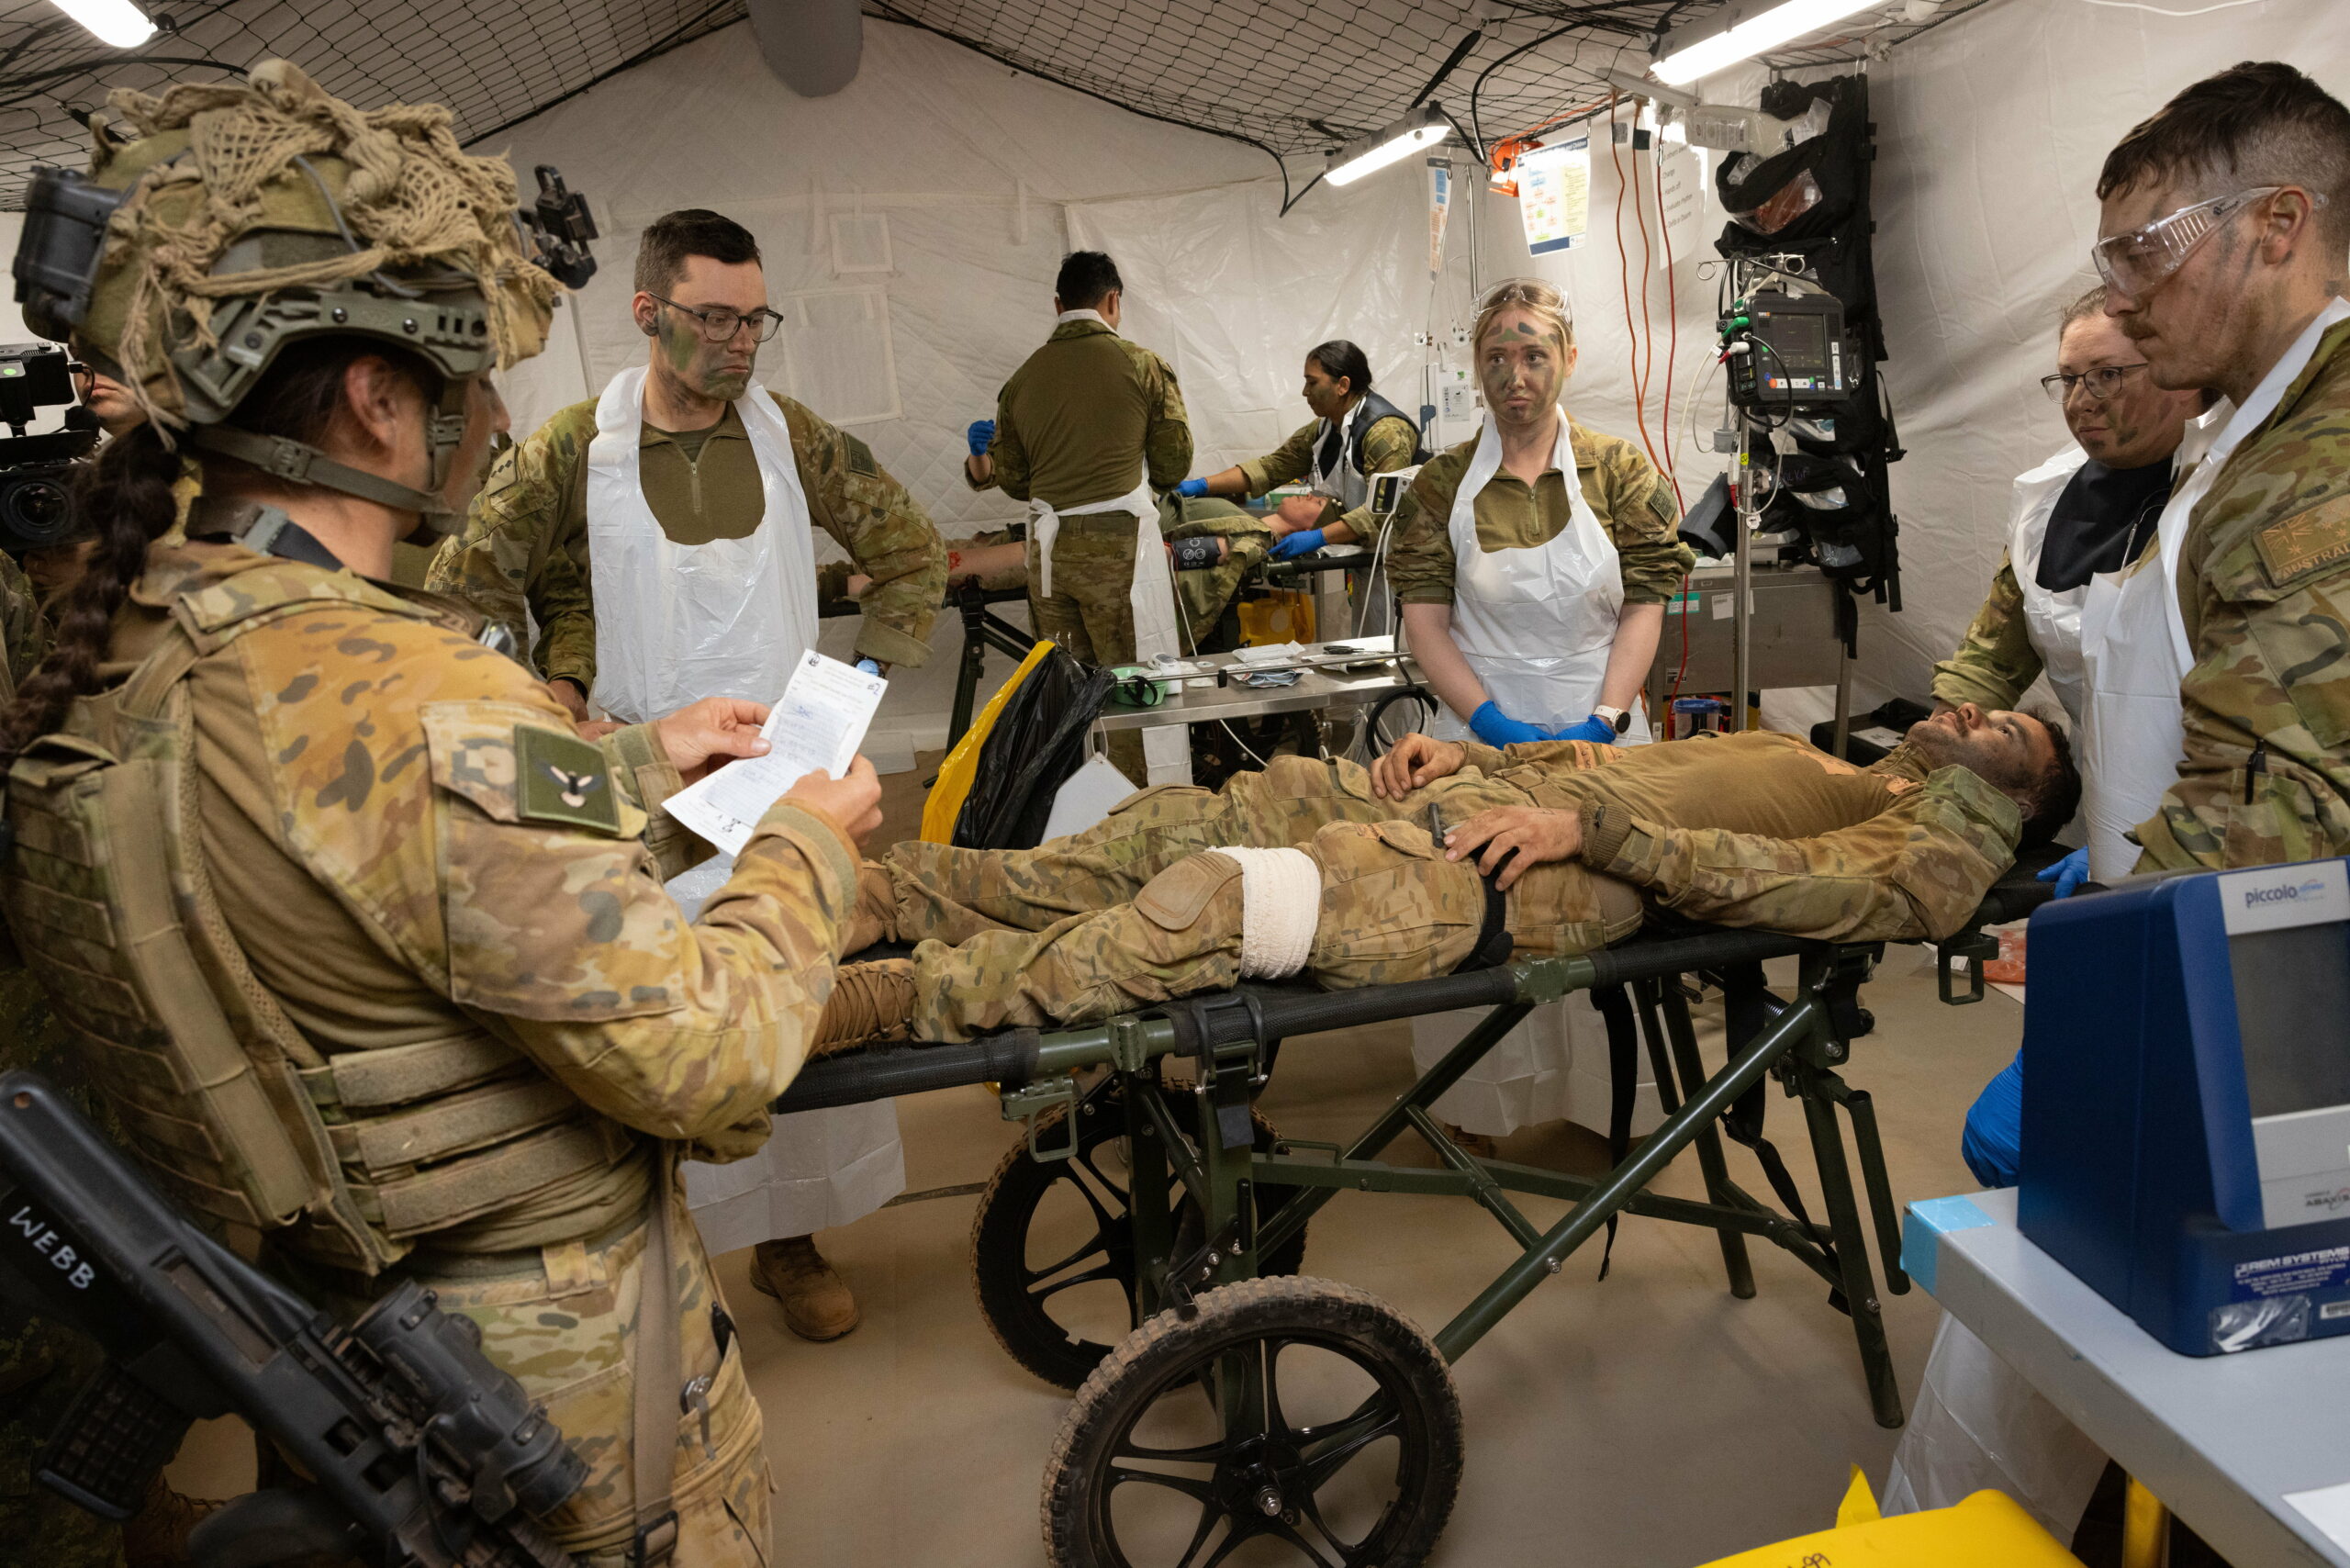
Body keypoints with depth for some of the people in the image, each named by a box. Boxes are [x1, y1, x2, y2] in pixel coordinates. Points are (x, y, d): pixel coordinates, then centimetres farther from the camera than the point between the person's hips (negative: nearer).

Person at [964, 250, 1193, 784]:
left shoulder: (1023, 378, 9)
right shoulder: (1143, 365, 0)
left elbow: (1013, 480, 10)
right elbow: (1174, 467, 4)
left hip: (1047, 550, 4)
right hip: (1121, 543, -4)